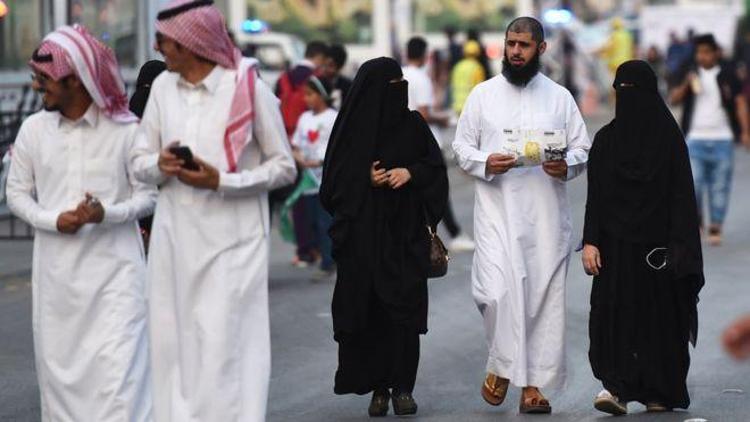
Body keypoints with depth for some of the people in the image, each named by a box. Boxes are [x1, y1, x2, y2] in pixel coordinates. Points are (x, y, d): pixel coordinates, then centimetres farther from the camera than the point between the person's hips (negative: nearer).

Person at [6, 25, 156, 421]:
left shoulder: (125, 129, -6)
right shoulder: (33, 129, 3)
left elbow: (147, 194, -1)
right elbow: (17, 193, 9)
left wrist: (107, 213, -20)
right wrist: (53, 220, -10)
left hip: (113, 268, -3)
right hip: (56, 269, 3)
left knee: (117, 366, -10)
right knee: (59, 364, 7)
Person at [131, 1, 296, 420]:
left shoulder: (249, 89, -8)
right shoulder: (163, 87, 6)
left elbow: (284, 166, -2)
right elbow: (140, 161, 11)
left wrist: (221, 181, -15)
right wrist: (160, 165, -12)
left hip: (230, 245, -5)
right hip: (174, 241, 5)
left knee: (223, 355, -7)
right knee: (175, 350, 5)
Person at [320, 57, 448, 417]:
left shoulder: (413, 124, 5)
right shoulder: (353, 127, -1)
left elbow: (436, 168, 9)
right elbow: (335, 179, 2)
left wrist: (411, 172, -9)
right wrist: (365, 179, -14)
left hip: (405, 234, 1)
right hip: (363, 235, -1)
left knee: (404, 307, -5)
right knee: (369, 309, -2)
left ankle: (402, 387, -1)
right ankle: (378, 388, 6)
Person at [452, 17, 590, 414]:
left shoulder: (560, 97, 9)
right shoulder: (483, 94, 8)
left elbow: (583, 149, 10)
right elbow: (461, 147, 9)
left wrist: (566, 165, -13)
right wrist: (485, 164, -12)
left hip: (546, 213, 1)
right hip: (496, 209, -1)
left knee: (544, 296, 0)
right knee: (497, 291, -16)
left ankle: (533, 384, 8)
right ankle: (501, 365, 9)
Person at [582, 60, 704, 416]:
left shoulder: (669, 138, -2)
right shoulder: (606, 139, 6)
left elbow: (681, 195, -5)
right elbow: (595, 196, 5)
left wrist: (678, 246, -13)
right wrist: (591, 242, -5)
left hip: (657, 244, -2)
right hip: (617, 243, 2)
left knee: (660, 316, 4)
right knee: (613, 314, -10)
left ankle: (661, 392, 14)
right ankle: (617, 387, -13)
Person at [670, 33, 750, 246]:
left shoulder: (727, 74, 2)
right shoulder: (691, 74, 6)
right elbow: (674, 99, 0)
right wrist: (686, 85, -18)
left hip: (722, 139, -1)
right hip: (695, 139, 1)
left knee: (720, 186, 2)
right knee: (693, 183, -5)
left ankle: (715, 228, 9)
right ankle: (696, 222, 15)